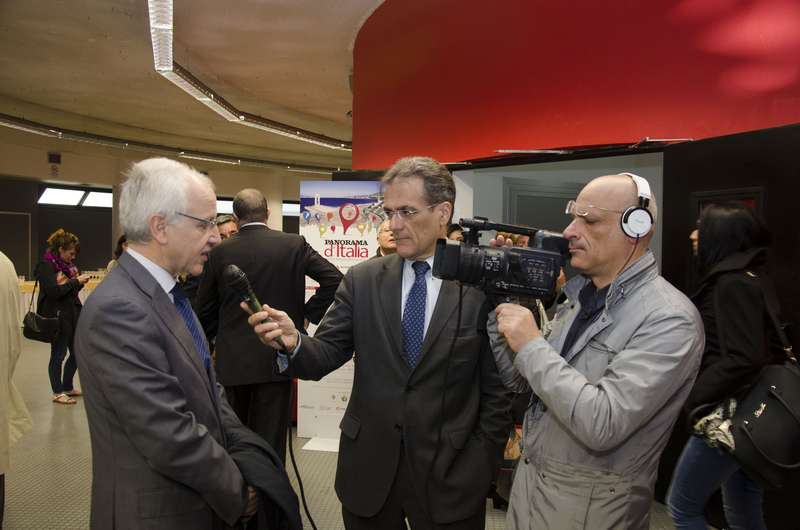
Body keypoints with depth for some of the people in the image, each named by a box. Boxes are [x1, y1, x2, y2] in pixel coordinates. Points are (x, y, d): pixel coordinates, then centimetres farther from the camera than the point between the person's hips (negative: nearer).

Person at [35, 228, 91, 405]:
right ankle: (57, 393, 15)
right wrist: (76, 281, -16)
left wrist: (80, 282, 0)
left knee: (77, 353, 12)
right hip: (57, 316, -8)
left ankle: (67, 387, 27)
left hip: (73, 314, 8)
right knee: (58, 355, 3)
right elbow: (54, 291, -21)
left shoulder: (67, 264, 12)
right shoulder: (46, 265, -11)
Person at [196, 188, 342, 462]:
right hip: (277, 357, -1)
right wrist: (307, 314, 1)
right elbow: (333, 278, -8)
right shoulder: (294, 244, -5)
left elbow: (204, 309, 4)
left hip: (234, 359, 1)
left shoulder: (219, 252, -2)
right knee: (271, 435, 6)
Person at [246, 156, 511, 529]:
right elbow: (326, 354, -5)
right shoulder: (362, 280, -1)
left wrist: (482, 467, -4)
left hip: (450, 475, -2)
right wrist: (293, 343, -25)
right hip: (367, 469, 3)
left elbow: (497, 391, -4)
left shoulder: (483, 287, -9)